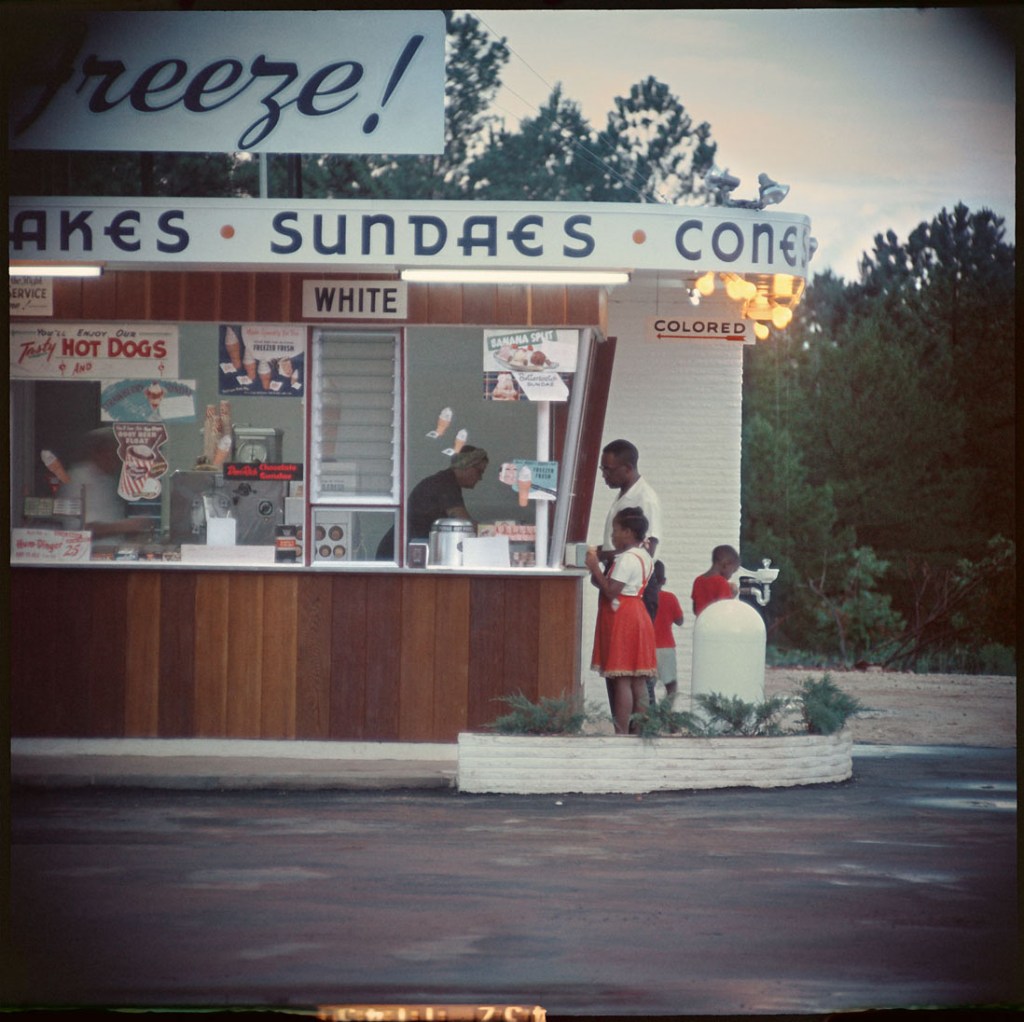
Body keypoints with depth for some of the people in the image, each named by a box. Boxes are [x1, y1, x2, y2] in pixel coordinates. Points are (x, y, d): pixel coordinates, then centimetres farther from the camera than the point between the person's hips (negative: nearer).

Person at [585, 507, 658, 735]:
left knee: (621, 681, -10)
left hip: (621, 621, -10)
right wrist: (597, 567, 8)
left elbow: (611, 590, -20)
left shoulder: (626, 559, -16)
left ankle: (621, 733, -12)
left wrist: (595, 567, -14)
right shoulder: (643, 557, 15)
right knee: (637, 681, 10)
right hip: (638, 617, 10)